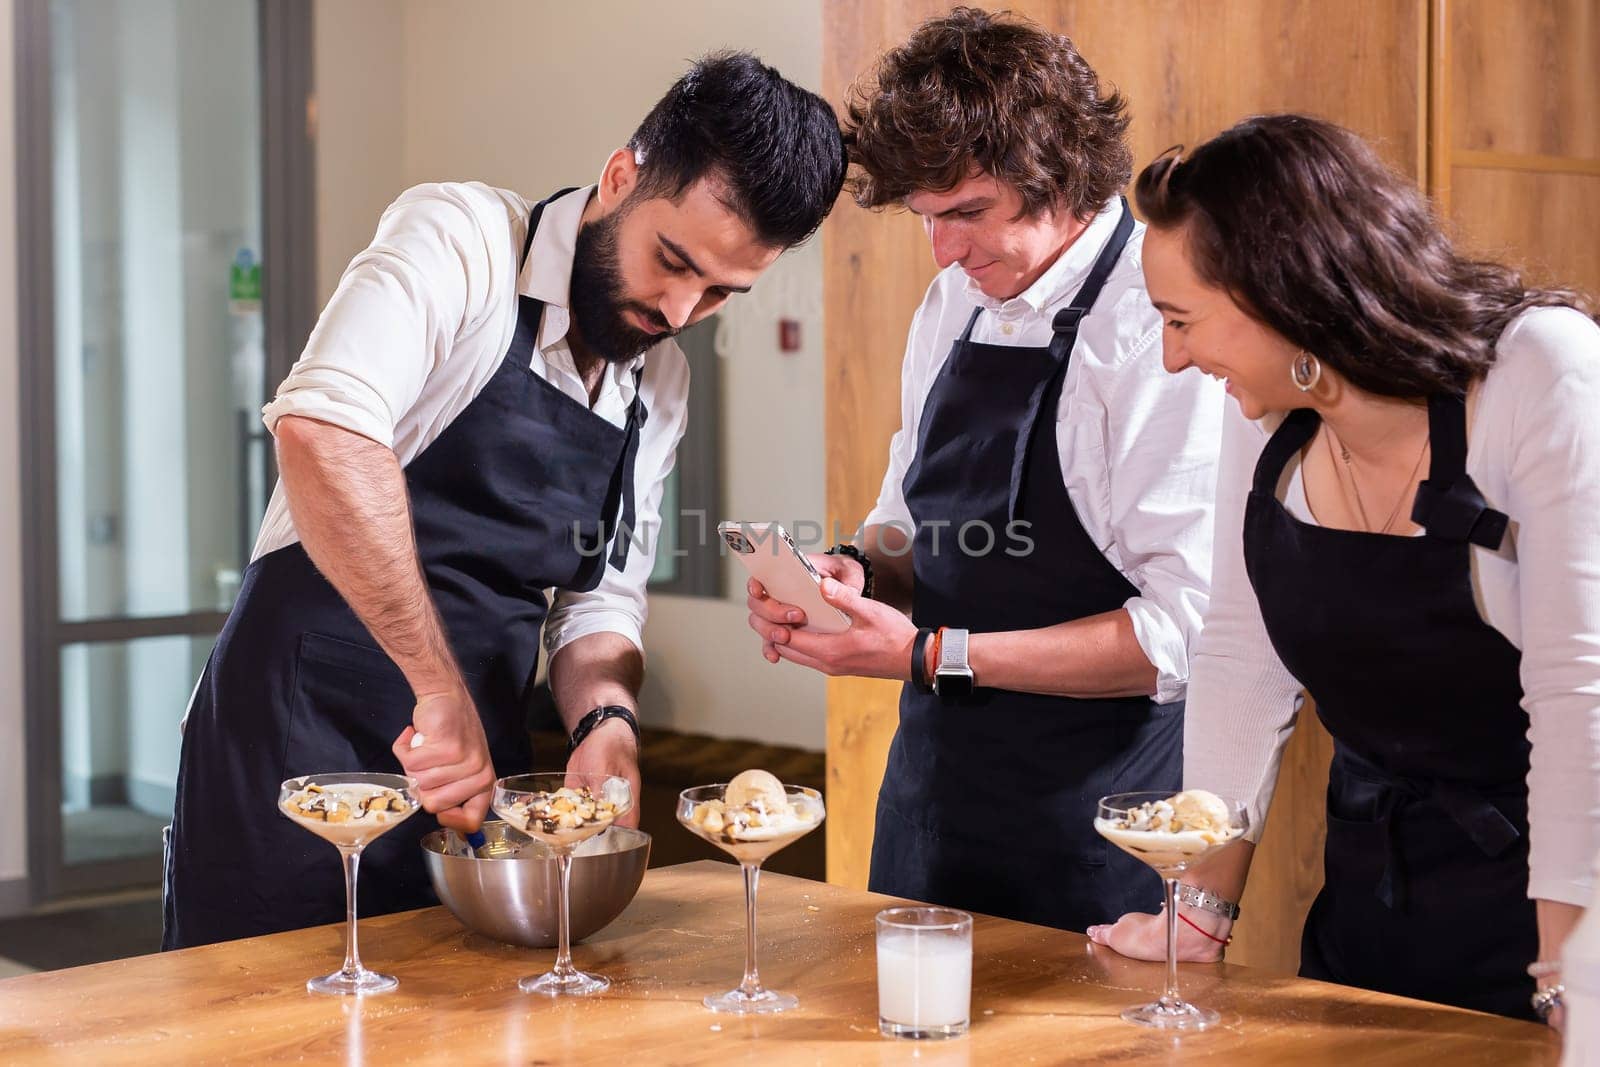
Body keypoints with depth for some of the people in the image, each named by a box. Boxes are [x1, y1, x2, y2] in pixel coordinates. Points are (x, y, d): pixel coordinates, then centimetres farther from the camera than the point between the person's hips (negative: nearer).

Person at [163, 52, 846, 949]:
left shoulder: (662, 388, 10)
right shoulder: (463, 239, -13)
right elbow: (322, 431, -30)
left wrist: (608, 718, -9)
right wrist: (443, 690, -30)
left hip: (474, 769, 7)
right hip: (299, 736, -6)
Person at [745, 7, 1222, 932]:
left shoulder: (1158, 330, -18)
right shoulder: (954, 304, 6)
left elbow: (1186, 630, -22)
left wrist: (934, 654, -20)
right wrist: (856, 572, -5)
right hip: (933, 779, 7)